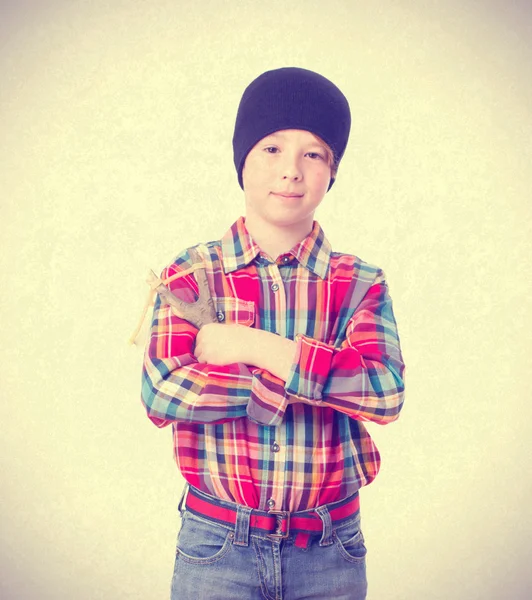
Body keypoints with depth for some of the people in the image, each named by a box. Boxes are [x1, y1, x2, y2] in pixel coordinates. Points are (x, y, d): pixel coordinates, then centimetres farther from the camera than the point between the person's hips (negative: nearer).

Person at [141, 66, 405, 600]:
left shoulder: (360, 284, -1)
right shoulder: (191, 274, -3)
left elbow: (386, 392, -17)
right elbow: (161, 393, -16)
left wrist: (250, 345, -18)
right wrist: (311, 377, -17)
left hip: (330, 552, 1)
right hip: (216, 547, -1)